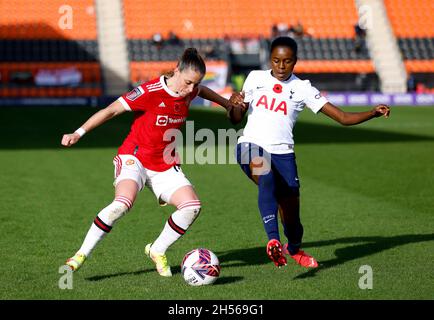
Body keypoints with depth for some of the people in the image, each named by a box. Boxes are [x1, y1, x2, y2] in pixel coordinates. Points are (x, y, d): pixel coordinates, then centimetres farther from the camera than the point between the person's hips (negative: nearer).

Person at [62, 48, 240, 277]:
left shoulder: (190, 91, -2)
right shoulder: (150, 92, -21)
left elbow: (203, 91, 25)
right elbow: (111, 110, -18)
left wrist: (227, 104, 36)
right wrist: (78, 133, -22)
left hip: (165, 166, 6)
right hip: (134, 157, -6)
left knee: (192, 206, -14)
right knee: (123, 202, -32)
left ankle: (157, 251, 8)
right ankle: (81, 254, -18)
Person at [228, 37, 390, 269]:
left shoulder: (302, 88, 6)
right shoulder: (255, 78, 11)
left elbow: (343, 118, 1)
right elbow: (236, 119, 17)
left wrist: (373, 113, -14)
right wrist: (234, 105, -6)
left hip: (282, 152, 1)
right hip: (251, 145, -1)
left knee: (291, 211, 6)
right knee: (266, 178, -35)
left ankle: (293, 248, 40)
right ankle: (273, 240, -41)